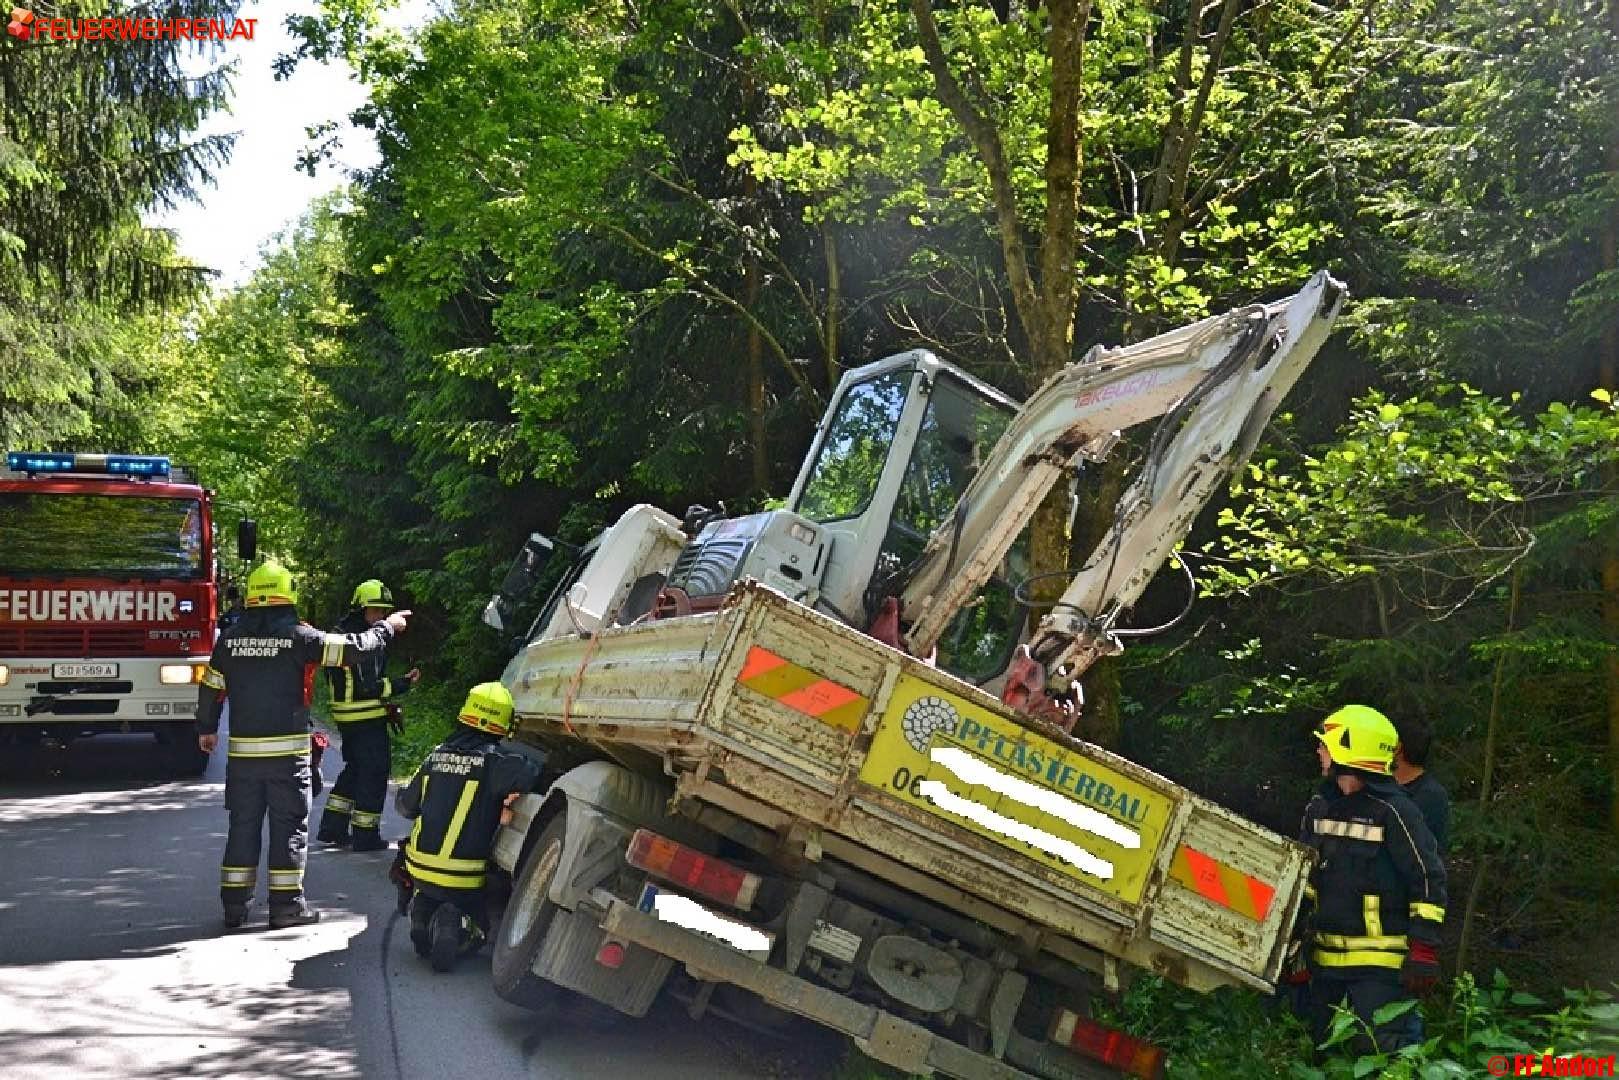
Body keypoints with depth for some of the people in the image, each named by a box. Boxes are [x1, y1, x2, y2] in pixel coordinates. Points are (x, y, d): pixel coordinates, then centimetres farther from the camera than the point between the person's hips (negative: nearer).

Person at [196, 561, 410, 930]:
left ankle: (234, 904, 16)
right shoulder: (297, 635, -9)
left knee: (243, 825, 12)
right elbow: (353, 648, -8)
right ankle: (287, 905, 6)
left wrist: (207, 728, 29)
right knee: (289, 826, 4)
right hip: (287, 751, -4)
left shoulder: (230, 638, 5)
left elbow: (210, 687, 14)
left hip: (242, 751, 4)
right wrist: (387, 627, 8)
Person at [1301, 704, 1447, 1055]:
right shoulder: (1320, 806, 7)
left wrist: (1424, 952, -17)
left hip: (1380, 961, -8)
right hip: (1326, 959, 8)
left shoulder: (1392, 811, -15)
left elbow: (1429, 881, -14)